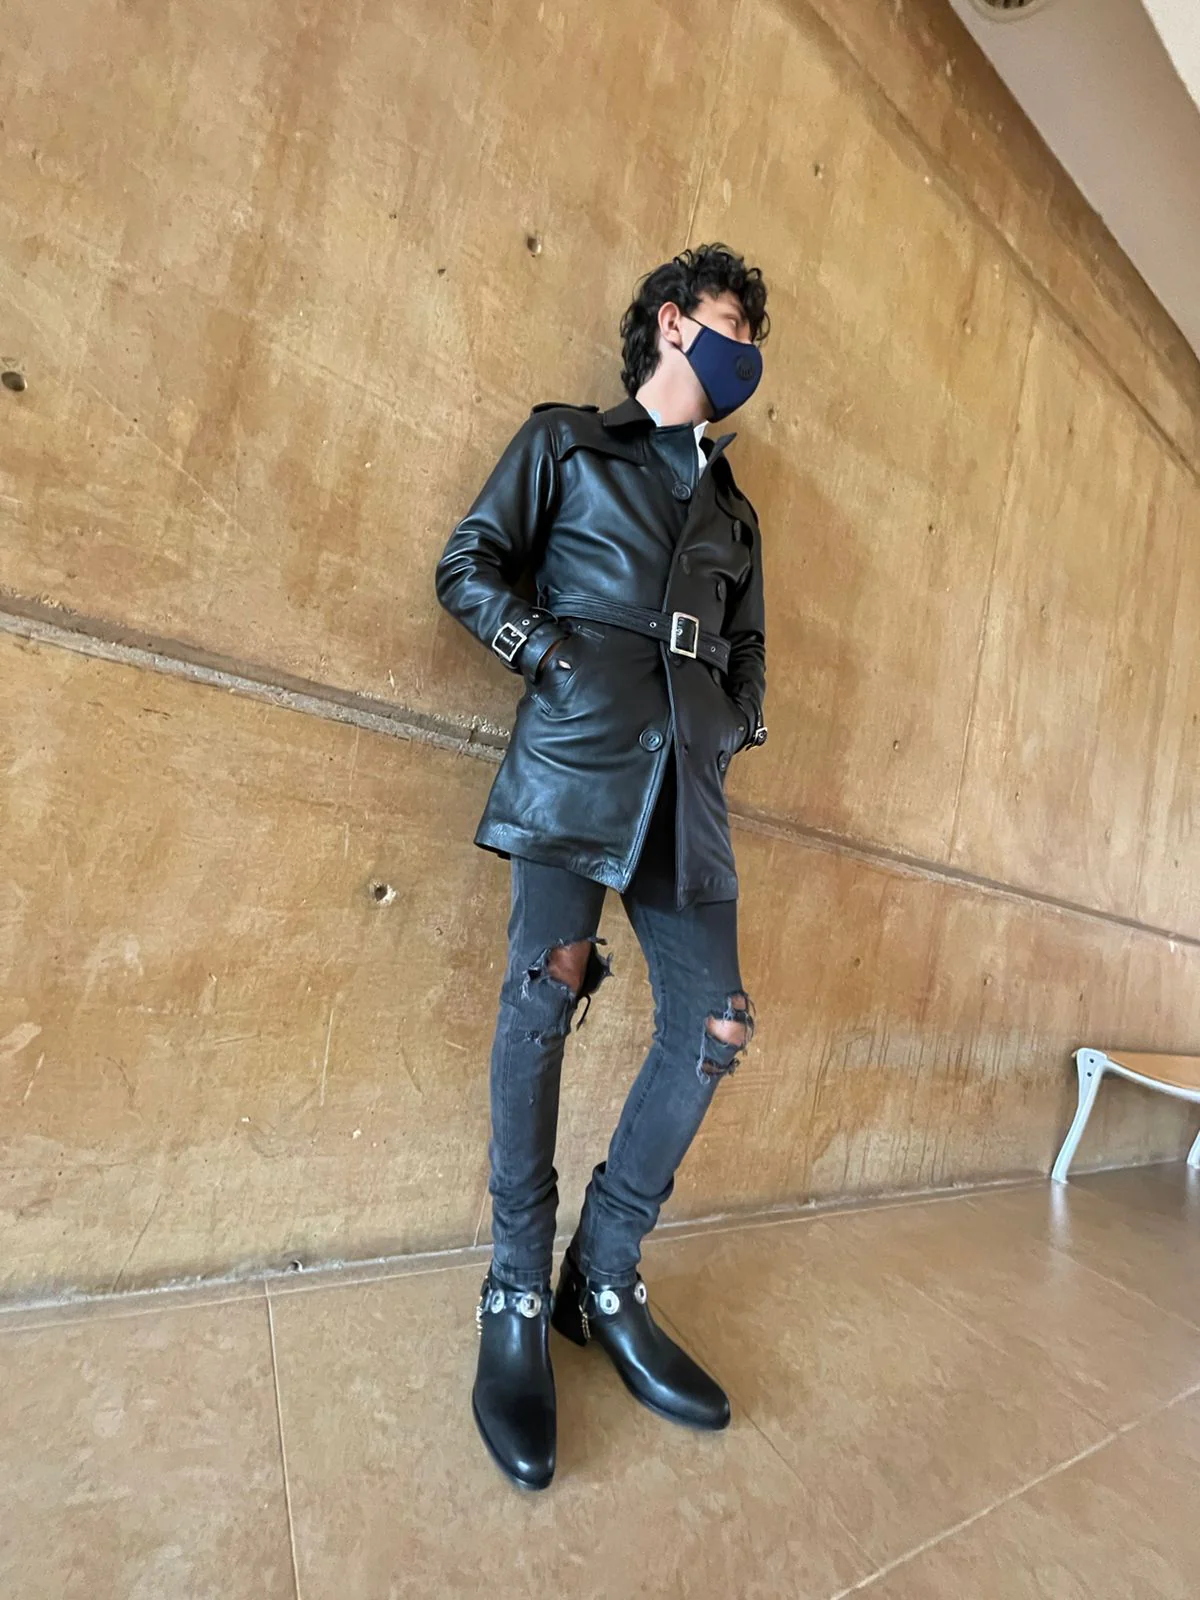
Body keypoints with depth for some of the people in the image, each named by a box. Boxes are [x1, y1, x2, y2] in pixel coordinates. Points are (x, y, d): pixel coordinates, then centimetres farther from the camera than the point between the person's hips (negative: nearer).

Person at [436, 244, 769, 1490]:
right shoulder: (565, 442, 17)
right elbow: (468, 565, 7)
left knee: (710, 1028, -3)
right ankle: (518, 1299, 6)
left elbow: (748, 650, 28)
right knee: (546, 992, -16)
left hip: (684, 788, 5)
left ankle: (605, 1282, 16)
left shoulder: (732, 510, 29)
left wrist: (733, 730, 9)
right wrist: (559, 657, -8)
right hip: (575, 759, -5)